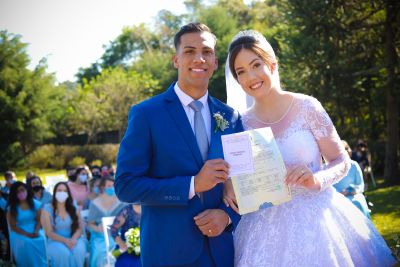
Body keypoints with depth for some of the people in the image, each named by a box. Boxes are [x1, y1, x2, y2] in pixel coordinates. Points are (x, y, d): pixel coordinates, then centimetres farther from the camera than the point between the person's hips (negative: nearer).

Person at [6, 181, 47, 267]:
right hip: (19, 234, -1)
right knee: (25, 244, -31)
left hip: (35, 233, 1)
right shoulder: (11, 208, 1)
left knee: (40, 242, -27)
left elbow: (39, 220, 3)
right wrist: (27, 234, -15)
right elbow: (13, 226, -3)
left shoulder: (35, 204, 6)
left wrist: (36, 232, -17)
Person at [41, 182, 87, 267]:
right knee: (64, 253, -36)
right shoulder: (47, 209, -3)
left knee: (79, 250, -32)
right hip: (55, 241, -2)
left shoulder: (74, 208, 6)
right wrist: (65, 240, -21)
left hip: (73, 239, 2)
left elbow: (79, 228, 3)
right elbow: (49, 233, -7)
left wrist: (73, 239, -19)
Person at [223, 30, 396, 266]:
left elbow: (342, 161, -1)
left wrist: (317, 180, -19)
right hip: (267, 228, 2)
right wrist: (232, 188, -13)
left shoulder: (306, 107, -4)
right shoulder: (242, 123, 3)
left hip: (317, 217, -1)